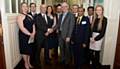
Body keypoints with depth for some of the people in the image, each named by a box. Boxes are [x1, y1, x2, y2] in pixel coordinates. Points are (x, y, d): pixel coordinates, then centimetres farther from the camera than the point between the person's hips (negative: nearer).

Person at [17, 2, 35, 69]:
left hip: (31, 36, 6)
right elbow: (22, 28, -20)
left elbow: (33, 25, 8)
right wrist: (30, 34, -19)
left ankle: (29, 62, 33)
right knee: (25, 50, 8)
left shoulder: (30, 16, 11)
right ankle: (26, 63, 26)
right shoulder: (20, 16, -10)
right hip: (24, 36, -6)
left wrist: (33, 33, -9)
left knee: (29, 50, 16)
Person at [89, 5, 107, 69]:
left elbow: (103, 32, -11)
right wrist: (91, 37, -2)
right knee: (91, 53, 7)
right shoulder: (94, 18, 6)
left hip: (99, 37, -4)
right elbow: (91, 28, 9)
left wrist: (95, 39, -11)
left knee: (96, 53, 6)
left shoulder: (104, 19, -9)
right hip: (92, 36, 5)